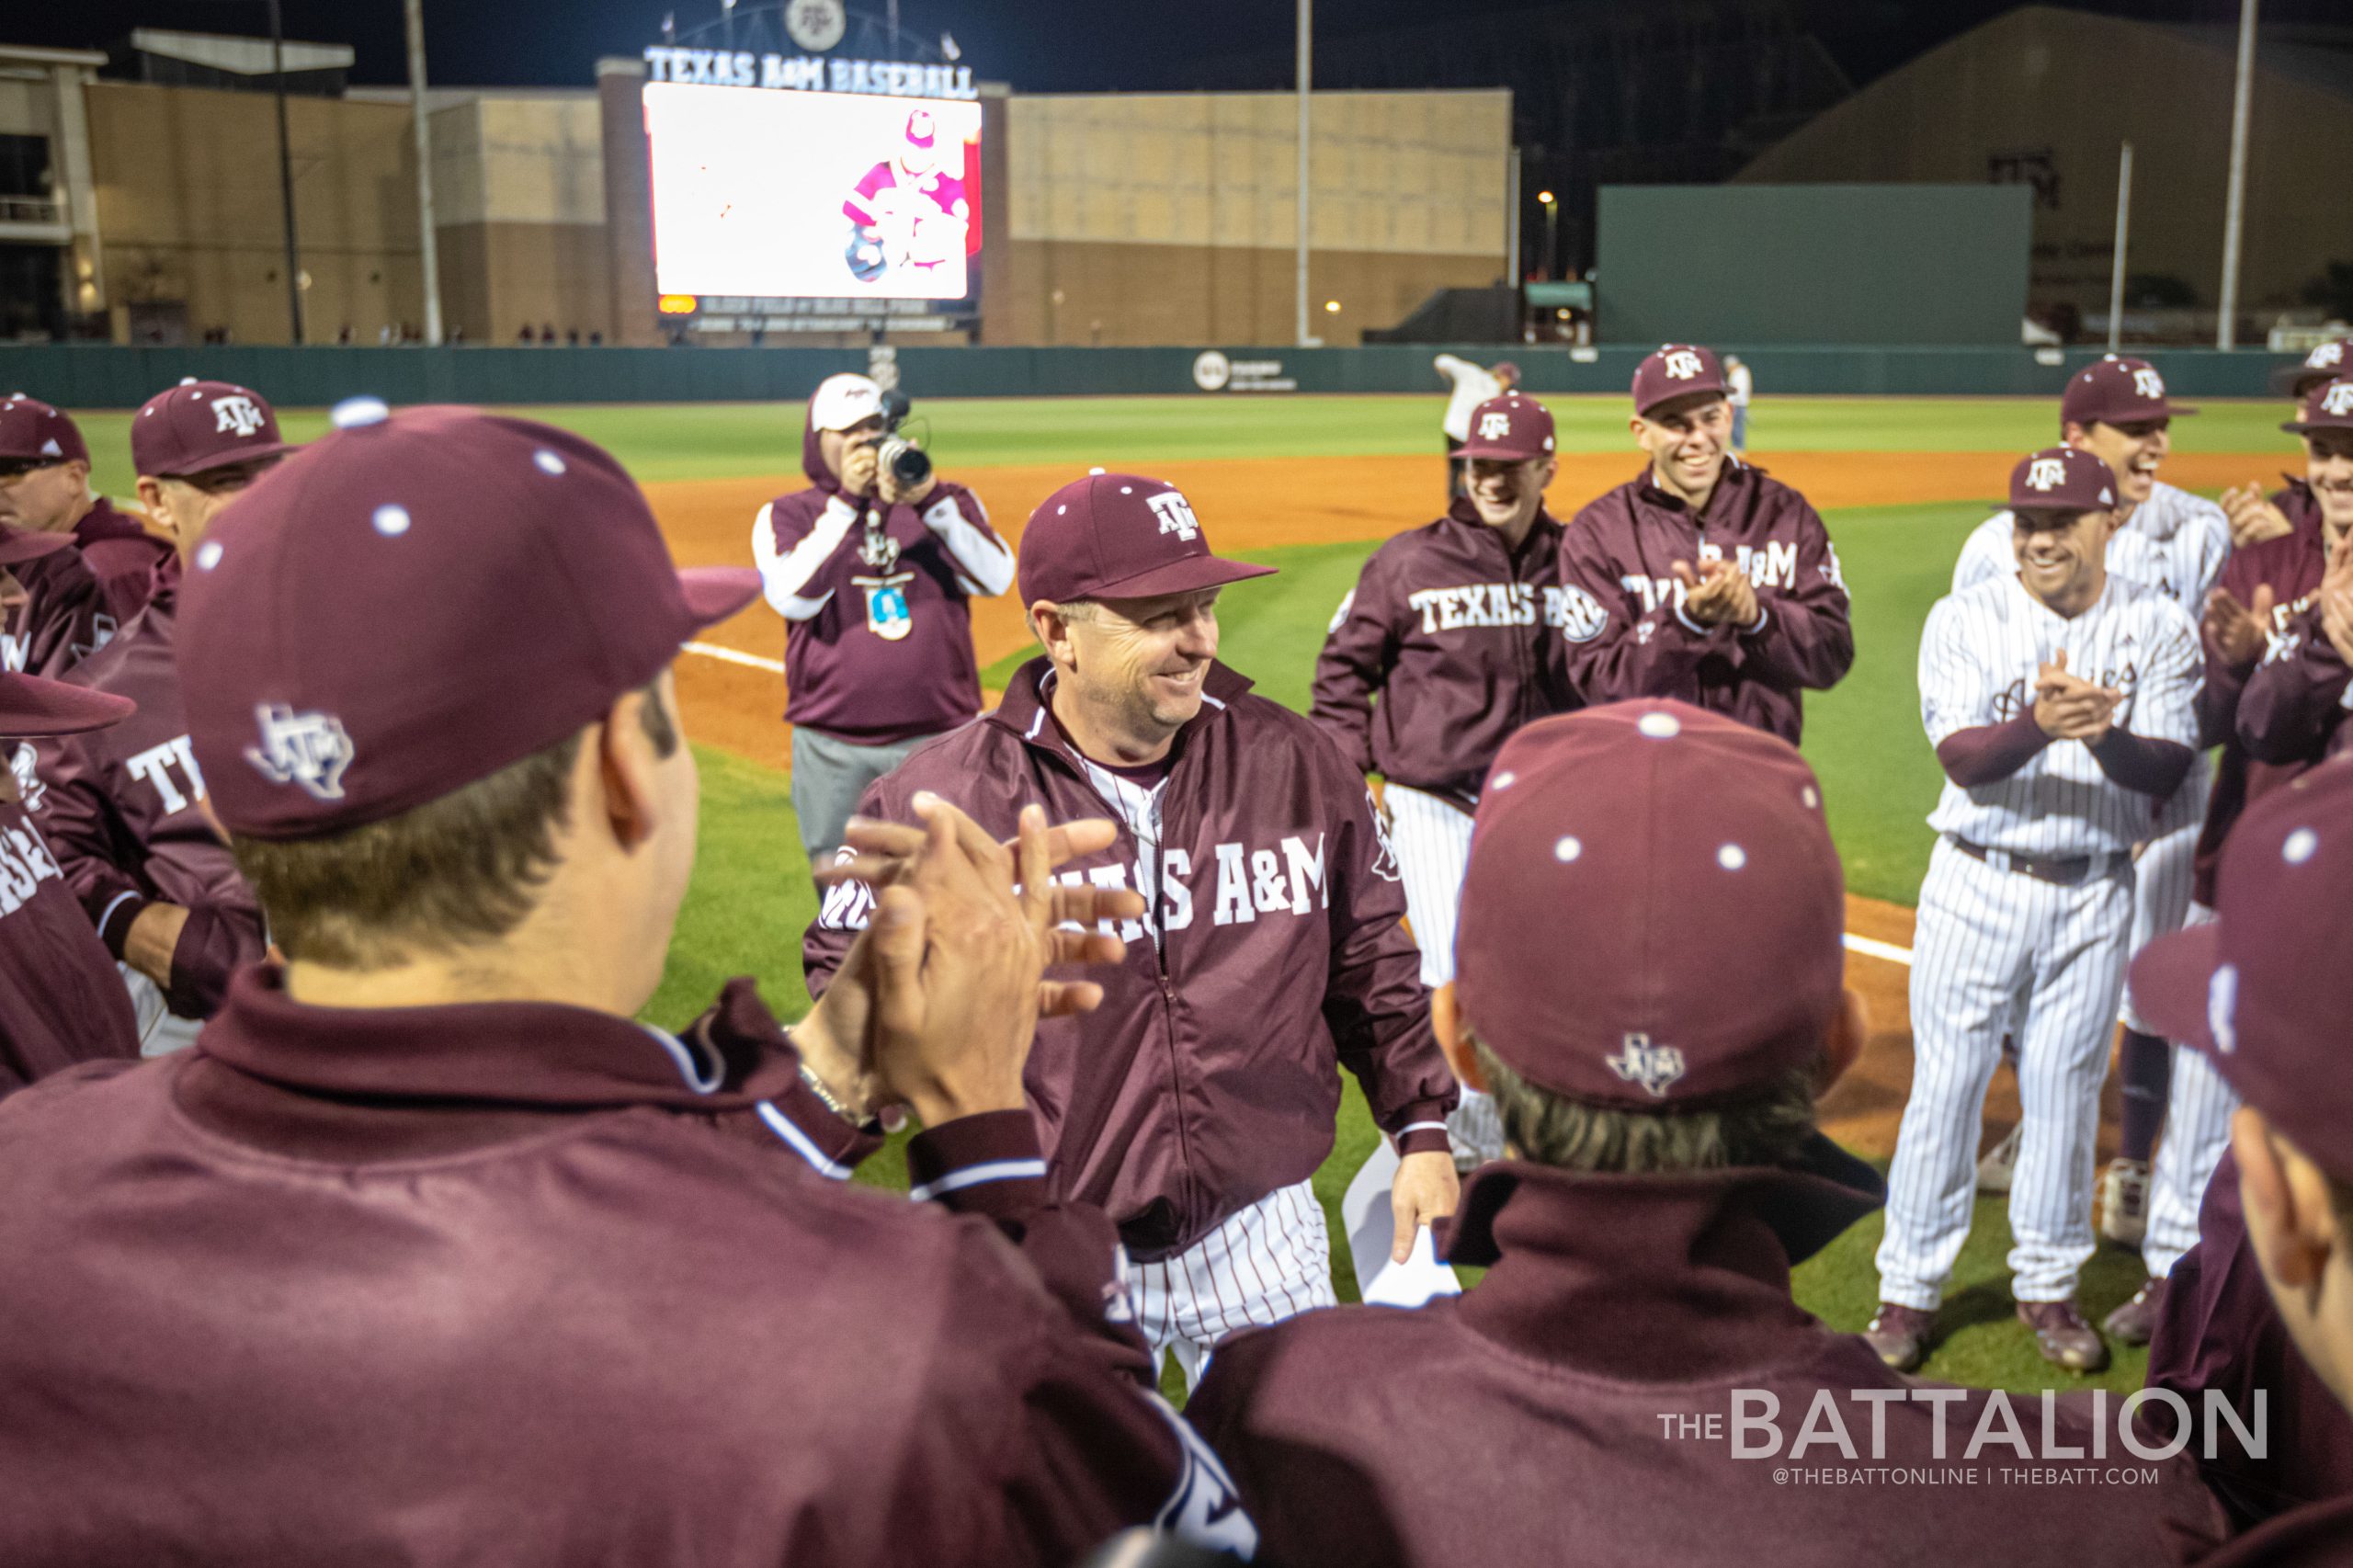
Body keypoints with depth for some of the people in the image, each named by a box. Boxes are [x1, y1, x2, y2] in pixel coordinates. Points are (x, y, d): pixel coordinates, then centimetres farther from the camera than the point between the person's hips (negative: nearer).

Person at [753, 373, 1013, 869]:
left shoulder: (949, 503, 10)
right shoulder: (786, 516, 7)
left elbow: (995, 578, -8)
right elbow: (793, 597, -13)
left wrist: (931, 502, -19)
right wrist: (847, 504, -15)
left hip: (938, 738, 0)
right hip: (832, 746, 0)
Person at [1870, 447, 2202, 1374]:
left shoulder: (2158, 628, -1)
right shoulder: (1964, 621, -4)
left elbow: (2167, 771, -9)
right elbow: (1961, 756, -16)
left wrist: (2104, 737, -30)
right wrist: (2039, 724, -36)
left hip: (2096, 892, 1)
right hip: (1979, 886, -1)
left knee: (2067, 1090, 10)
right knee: (1945, 1086, 3)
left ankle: (2048, 1286, 26)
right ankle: (1910, 1289, 16)